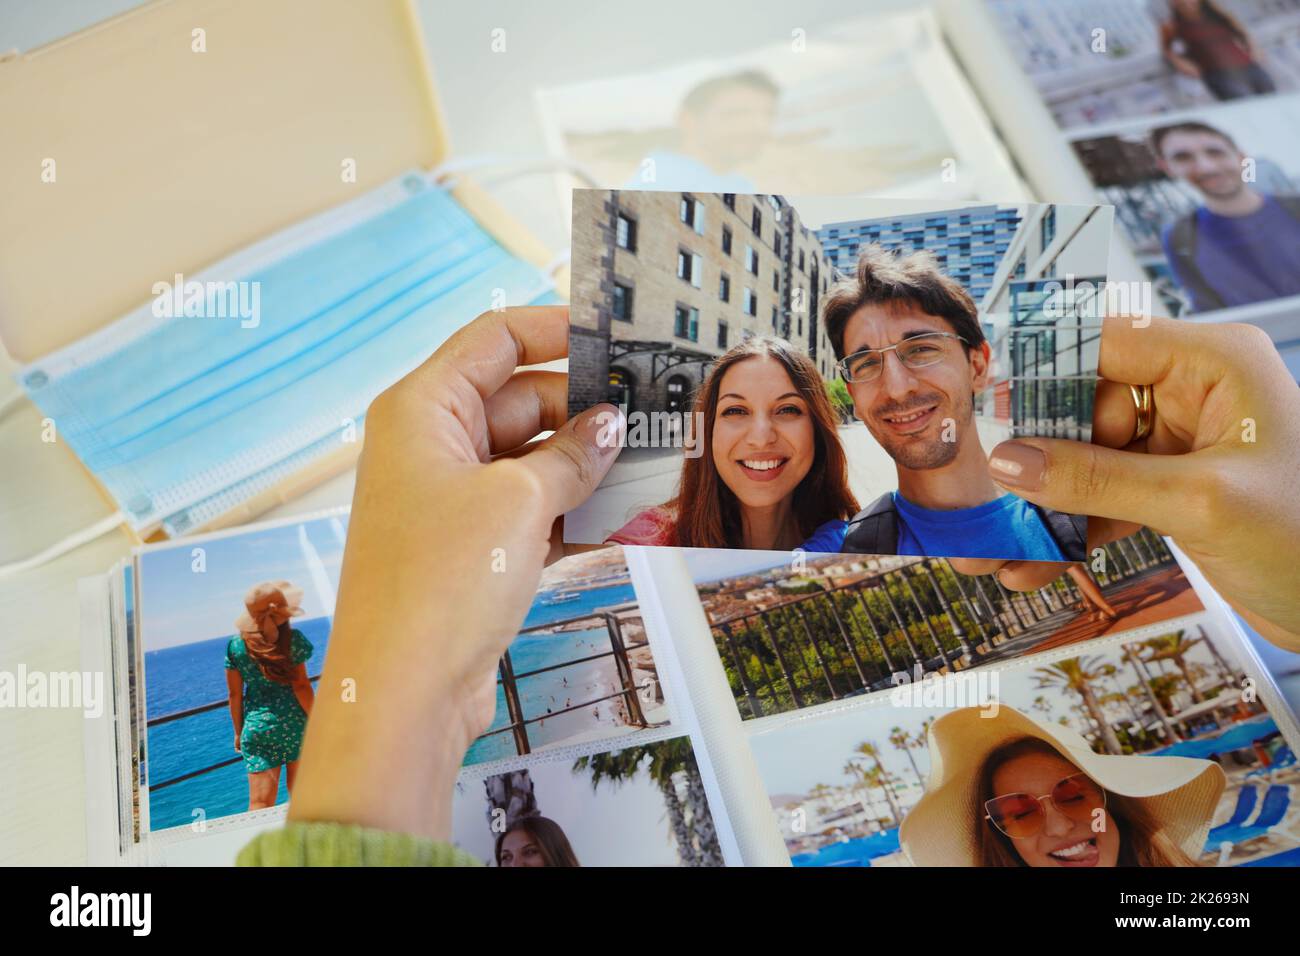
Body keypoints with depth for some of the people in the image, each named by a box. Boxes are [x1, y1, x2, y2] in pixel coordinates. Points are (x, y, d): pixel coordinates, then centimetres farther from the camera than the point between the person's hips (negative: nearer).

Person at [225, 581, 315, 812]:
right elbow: (301, 686, -8)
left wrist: (238, 732, 15)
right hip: (294, 723, -1)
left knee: (260, 801, 1)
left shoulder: (235, 646, -1)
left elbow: (235, 694, 4)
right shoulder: (293, 639, -8)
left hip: (256, 727, 1)